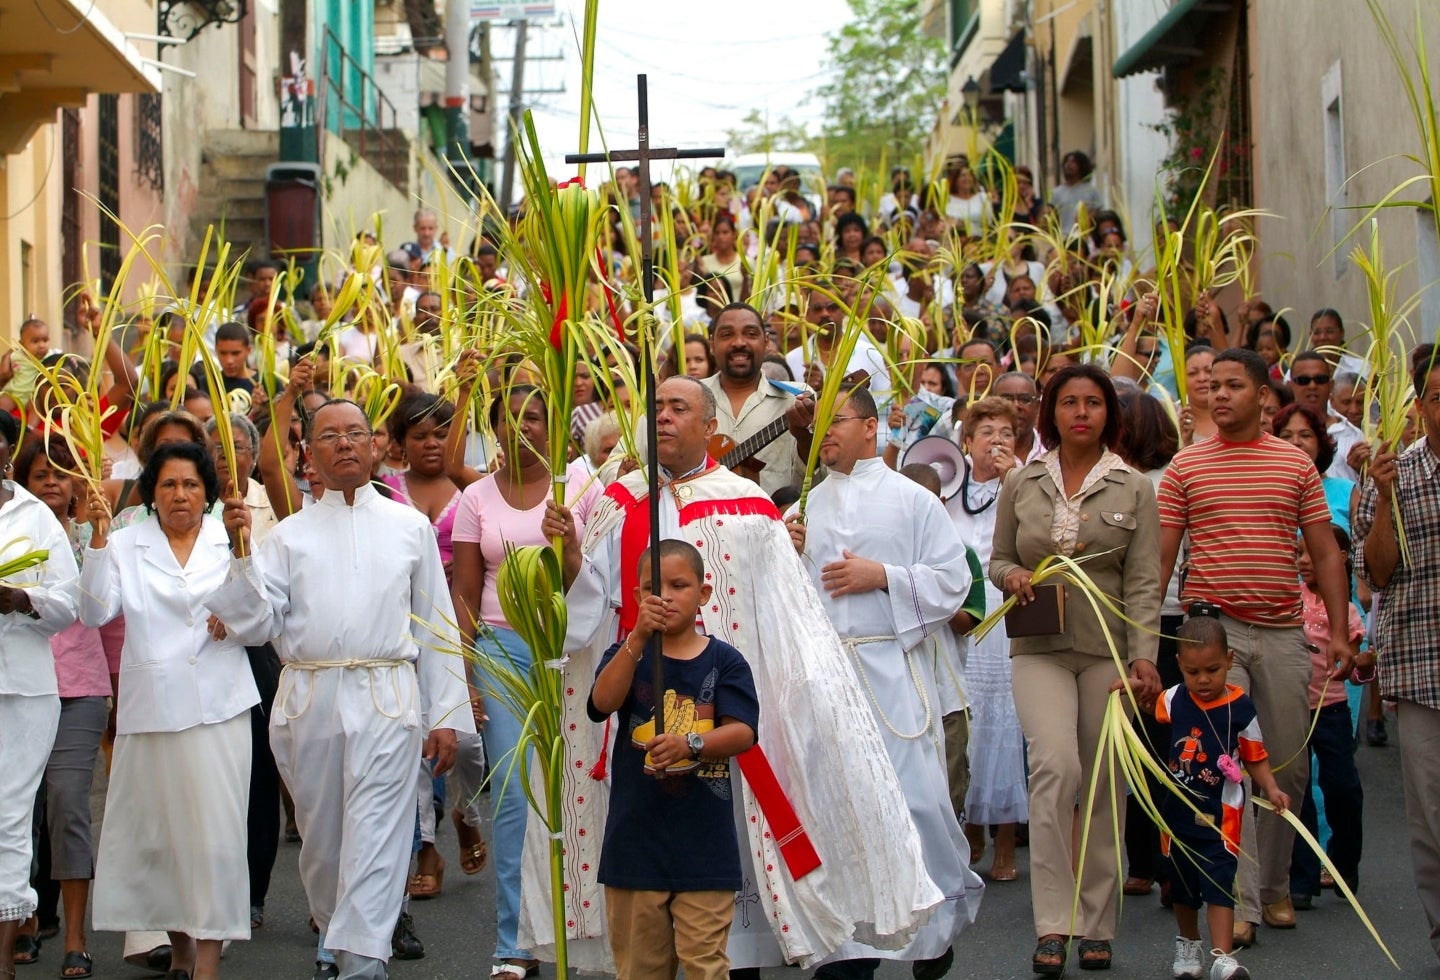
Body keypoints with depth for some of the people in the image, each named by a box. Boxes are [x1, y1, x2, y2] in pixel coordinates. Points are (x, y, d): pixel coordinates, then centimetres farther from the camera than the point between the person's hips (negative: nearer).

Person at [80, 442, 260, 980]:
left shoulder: (231, 542, 7)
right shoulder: (127, 545, 6)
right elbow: (96, 613, -7)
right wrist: (98, 539, -13)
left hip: (217, 707, -1)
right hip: (149, 707, 1)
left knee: (214, 831, -7)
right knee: (153, 829, 7)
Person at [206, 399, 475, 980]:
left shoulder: (410, 527, 10)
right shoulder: (290, 535, 12)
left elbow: (437, 627, 11)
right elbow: (255, 625, 4)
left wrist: (446, 715, 6)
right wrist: (241, 551, -7)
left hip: (387, 702, -2)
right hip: (308, 702, 2)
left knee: (375, 839, -11)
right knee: (321, 835, 10)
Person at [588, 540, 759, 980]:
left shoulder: (724, 660, 1)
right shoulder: (627, 655, 4)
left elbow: (742, 731, -10)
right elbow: (603, 701, -16)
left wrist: (691, 744, -28)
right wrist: (638, 638, -26)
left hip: (704, 842, -2)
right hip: (635, 840, 2)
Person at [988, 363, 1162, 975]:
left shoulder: (1134, 490, 5)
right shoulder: (1021, 484, 9)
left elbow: (1143, 583, 0)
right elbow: (998, 558, 19)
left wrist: (1144, 656, -13)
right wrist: (1012, 575, -6)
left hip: (1109, 649, 1)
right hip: (1040, 649, 0)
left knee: (1104, 786, 3)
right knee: (1056, 765, -21)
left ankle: (1097, 925, 15)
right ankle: (1053, 924, -18)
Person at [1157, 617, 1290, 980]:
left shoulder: (1240, 708, -10)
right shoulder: (1173, 701, -5)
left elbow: (1256, 758, -1)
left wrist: (1271, 789, -15)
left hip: (1221, 813, -3)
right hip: (1178, 810, 4)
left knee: (1218, 882, -12)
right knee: (1182, 883, 17)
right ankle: (1188, 945, 36)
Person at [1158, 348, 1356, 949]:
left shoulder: (1297, 464, 7)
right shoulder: (1186, 466, 4)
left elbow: (1326, 555, 8)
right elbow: (1159, 556, 4)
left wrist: (1340, 631, 0)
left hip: (1283, 633, 2)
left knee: (1287, 766, 8)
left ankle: (1275, 888, 24)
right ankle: (1240, 902, -11)